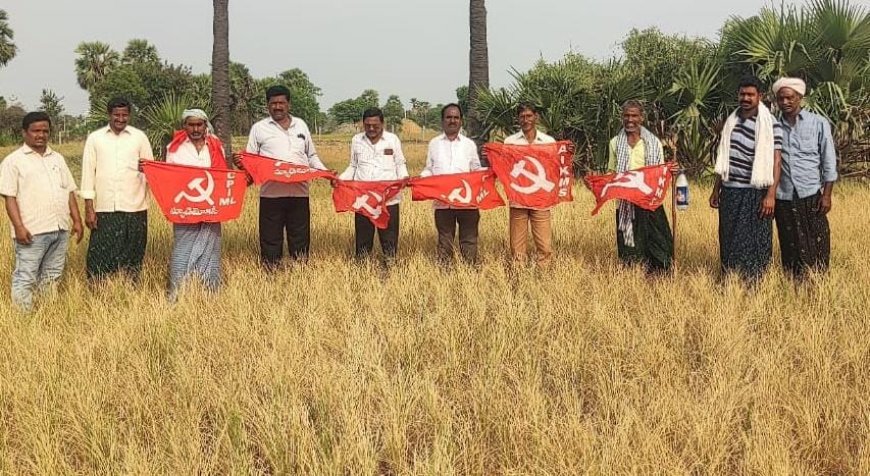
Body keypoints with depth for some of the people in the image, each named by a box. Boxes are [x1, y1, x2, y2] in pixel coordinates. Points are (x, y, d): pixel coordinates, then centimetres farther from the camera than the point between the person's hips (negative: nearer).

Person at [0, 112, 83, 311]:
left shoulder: (57, 159, 16)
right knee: (25, 279, -4)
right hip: (32, 232, -6)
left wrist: (77, 220, 9)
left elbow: (70, 192, 17)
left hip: (60, 229, 6)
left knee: (51, 277, 13)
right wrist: (19, 227, -16)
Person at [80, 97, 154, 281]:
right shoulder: (95, 138, 7)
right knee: (100, 257, -1)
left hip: (134, 208, 0)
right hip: (104, 209, 0)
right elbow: (88, 173, 6)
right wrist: (89, 208, 0)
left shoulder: (139, 137, 6)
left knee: (132, 258, 4)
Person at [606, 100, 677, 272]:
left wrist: (670, 170, -12)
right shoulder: (615, 142, 10)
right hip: (625, 203, 1)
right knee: (628, 250, 4)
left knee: (656, 245, -5)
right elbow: (611, 172, 15)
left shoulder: (654, 142, 4)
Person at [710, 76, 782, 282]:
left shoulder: (771, 124, -6)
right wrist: (716, 189, 17)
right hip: (730, 192, 6)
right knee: (728, 240, 8)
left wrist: (771, 195, -18)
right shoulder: (731, 121, 12)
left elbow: (776, 161, -10)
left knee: (753, 242, -3)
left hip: (755, 193, -6)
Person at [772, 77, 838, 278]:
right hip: (783, 198, 2)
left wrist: (827, 194, -4)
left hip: (811, 196, -1)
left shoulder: (818, 123, 3)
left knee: (817, 247, -1)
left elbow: (829, 162, 2)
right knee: (791, 248, 5)